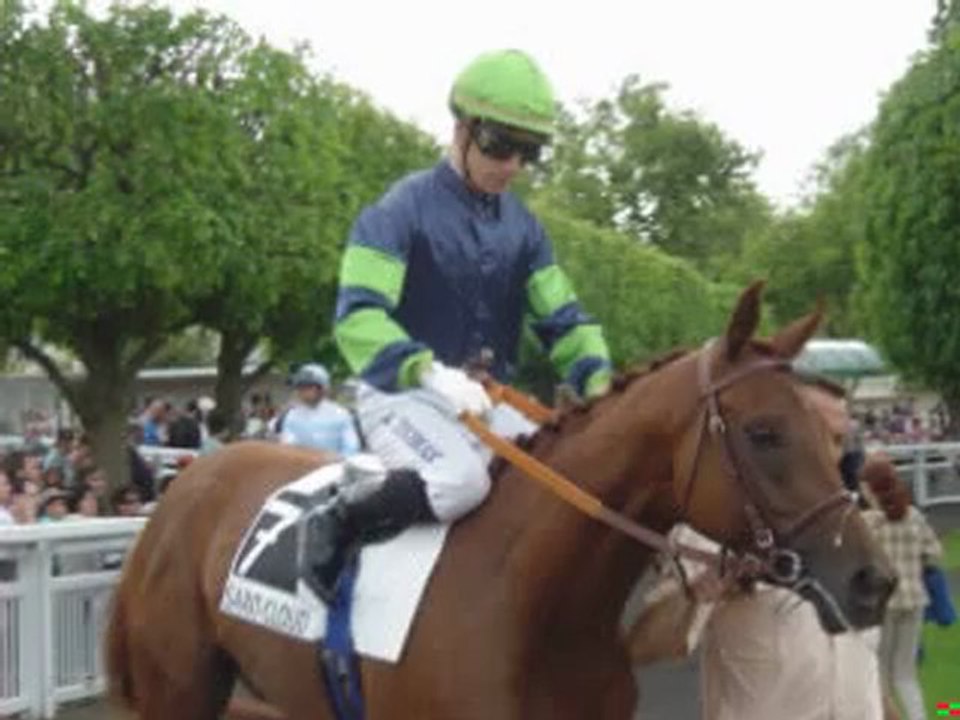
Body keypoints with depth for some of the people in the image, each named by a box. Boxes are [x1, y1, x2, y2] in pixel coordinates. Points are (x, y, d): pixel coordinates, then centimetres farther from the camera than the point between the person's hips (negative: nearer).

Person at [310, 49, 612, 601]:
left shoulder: (523, 227, 12)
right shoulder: (403, 210, -9)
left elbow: (563, 318, 10)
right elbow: (357, 317, -19)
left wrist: (599, 380, -12)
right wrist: (428, 370, -37)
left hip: (492, 401, 7)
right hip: (403, 392, -7)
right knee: (462, 478, -34)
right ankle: (336, 531, -14)